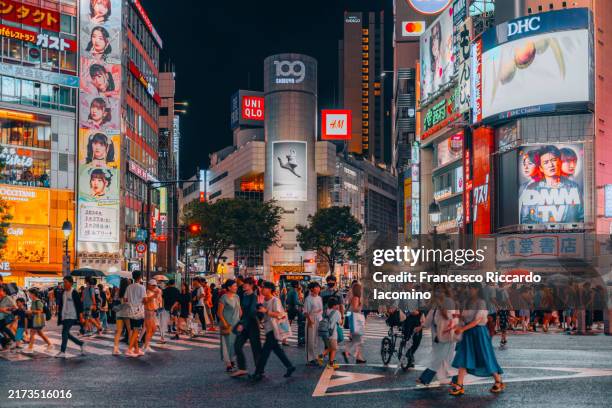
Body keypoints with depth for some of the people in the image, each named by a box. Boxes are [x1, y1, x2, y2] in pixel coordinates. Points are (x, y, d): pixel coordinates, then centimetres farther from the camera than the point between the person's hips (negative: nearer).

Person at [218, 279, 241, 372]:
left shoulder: (237, 297, 8)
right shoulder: (224, 298, -11)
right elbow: (219, 313, -11)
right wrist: (225, 324, -17)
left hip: (236, 324, 6)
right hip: (227, 324, -6)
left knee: (235, 343, 10)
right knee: (227, 343, -2)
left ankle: (231, 360, 28)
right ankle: (228, 364, 4)